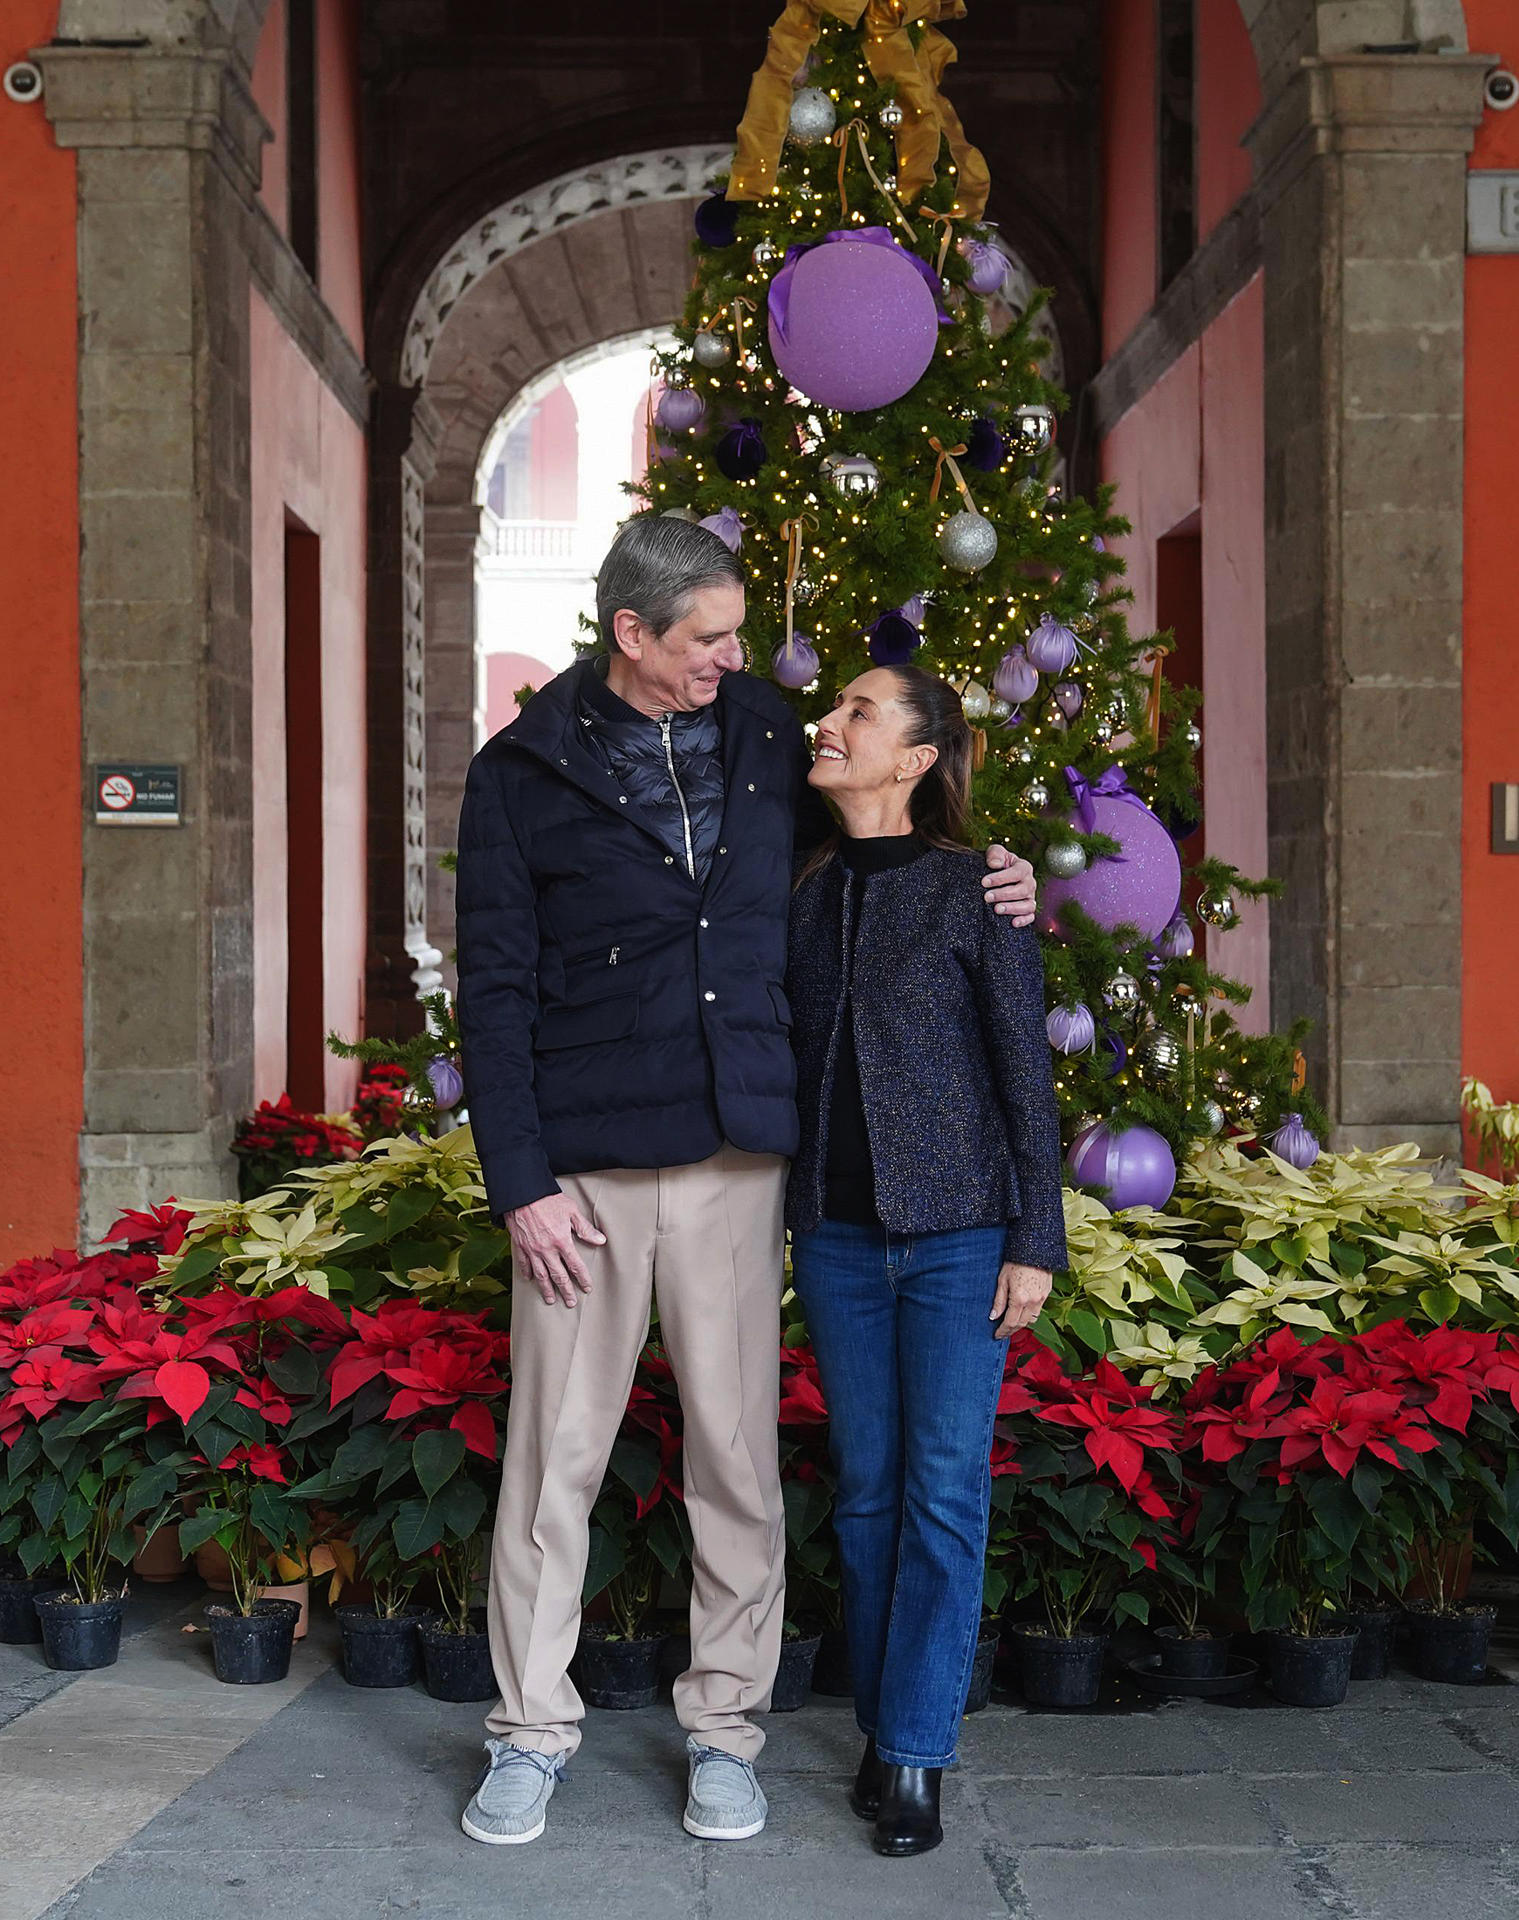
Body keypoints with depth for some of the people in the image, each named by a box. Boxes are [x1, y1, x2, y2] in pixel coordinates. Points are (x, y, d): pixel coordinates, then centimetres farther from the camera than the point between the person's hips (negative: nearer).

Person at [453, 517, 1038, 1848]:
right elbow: (496, 991, -1)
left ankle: (726, 1726, 18)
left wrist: (984, 895, 3)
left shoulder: (770, 741, 8)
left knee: (738, 1452, 5)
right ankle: (533, 1729, 16)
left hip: (735, 1157, 2)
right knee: (555, 1454, 3)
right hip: (586, 1164, -2)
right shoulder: (525, 774, 0)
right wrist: (521, 1182, -8)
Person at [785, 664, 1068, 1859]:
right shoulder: (802, 891, 8)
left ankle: (917, 1755, 4)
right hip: (837, 1232, 4)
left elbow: (1026, 1072, -4)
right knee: (868, 1484, 8)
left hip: (957, 1226, -4)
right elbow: (779, 1057, 14)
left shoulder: (975, 889, -5)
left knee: (946, 1487, -2)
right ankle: (885, 1729, 18)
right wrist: (771, 1220, 9)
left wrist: (1036, 1242, -7)